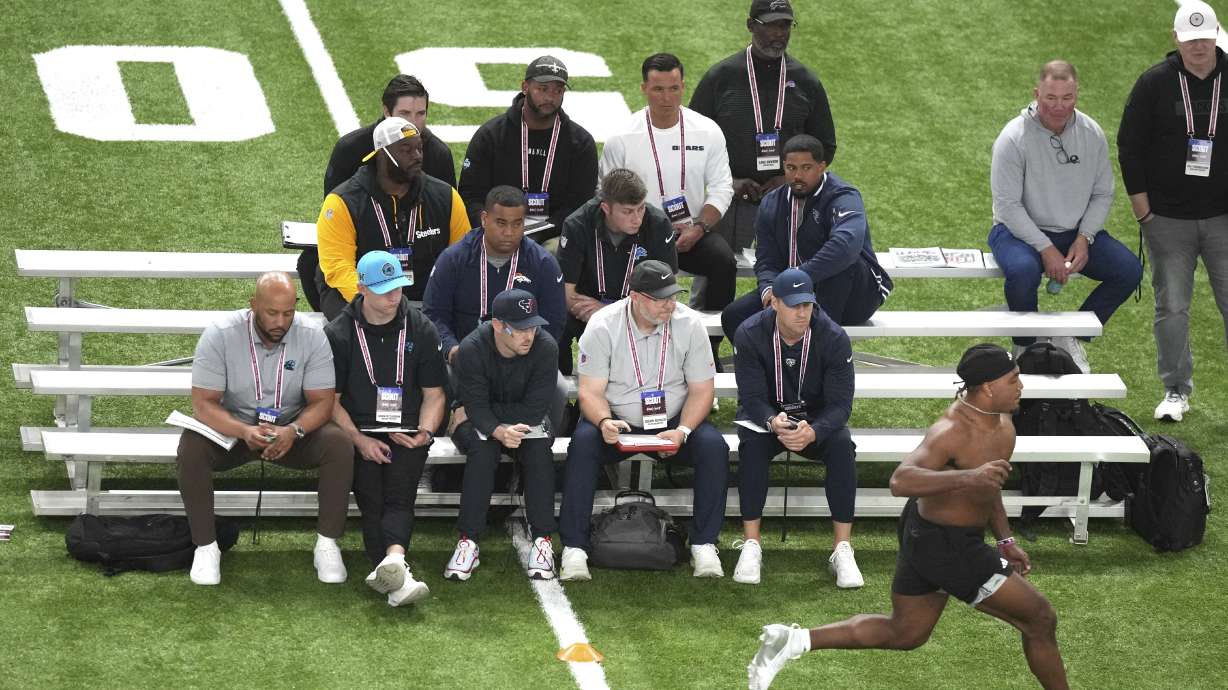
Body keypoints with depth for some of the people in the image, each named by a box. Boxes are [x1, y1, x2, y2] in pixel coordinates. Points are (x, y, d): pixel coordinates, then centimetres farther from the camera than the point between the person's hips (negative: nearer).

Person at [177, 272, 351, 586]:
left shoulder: (312, 338, -11)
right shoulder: (219, 335, -16)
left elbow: (322, 402, -12)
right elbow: (203, 404, -19)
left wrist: (293, 431, -34)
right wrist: (245, 432, -37)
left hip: (292, 431, 1)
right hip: (231, 428, -1)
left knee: (338, 444, -28)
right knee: (191, 447, -32)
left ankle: (327, 545, -16)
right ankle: (206, 546, -17)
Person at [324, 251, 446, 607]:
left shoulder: (420, 329, 11)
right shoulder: (338, 333, 6)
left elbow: (433, 394, 14)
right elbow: (330, 400, 4)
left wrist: (424, 432, -5)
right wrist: (359, 439, -10)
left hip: (407, 433, 1)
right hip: (357, 431, -1)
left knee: (399, 494, -26)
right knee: (371, 498, -26)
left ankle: (391, 561, -52)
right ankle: (397, 573, -42)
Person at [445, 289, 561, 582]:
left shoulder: (545, 347, -18)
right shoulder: (472, 349, -20)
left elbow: (534, 409, -19)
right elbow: (477, 407, -23)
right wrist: (499, 432, -43)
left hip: (524, 421, 1)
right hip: (481, 424, -1)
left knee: (539, 447, -31)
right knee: (482, 447, -33)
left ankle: (542, 540, -30)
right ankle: (468, 541, -34)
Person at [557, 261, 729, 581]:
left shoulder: (689, 324, -8)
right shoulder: (603, 326, -12)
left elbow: (701, 389, -4)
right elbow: (591, 392, -11)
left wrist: (682, 432, -21)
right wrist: (604, 422, -34)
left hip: (673, 423, 1)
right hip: (617, 423, -1)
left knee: (713, 447, -27)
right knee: (582, 443, -32)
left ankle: (704, 544, -17)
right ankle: (574, 548, -29)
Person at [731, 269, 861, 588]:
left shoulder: (833, 338, -17)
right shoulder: (750, 335, -17)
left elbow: (840, 403, -19)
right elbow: (752, 397, -19)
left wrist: (812, 432, -41)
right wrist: (773, 423, -43)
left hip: (816, 420, 1)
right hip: (765, 416, -1)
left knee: (842, 445, -31)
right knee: (751, 443, -34)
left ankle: (842, 549, -28)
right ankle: (751, 545, -30)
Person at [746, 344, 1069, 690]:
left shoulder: (999, 420, 2)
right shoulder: (952, 431, -28)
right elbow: (901, 481, -43)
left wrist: (1005, 541, 18)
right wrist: (968, 477, -54)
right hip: (947, 550, -10)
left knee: (903, 633, 22)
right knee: (1040, 621, 0)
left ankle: (792, 641, 17)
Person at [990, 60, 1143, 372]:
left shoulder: (1092, 134, -1)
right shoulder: (1014, 138, -16)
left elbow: (1102, 194, 6)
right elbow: (1008, 205, -17)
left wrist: (1084, 239, -9)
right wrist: (1045, 249, -22)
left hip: (1076, 232, 5)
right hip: (1020, 231, -5)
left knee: (1129, 270, -14)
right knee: (1022, 272, -38)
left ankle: (1070, 338, 4)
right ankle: (1025, 347, -9)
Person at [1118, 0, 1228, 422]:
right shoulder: (1155, 83, -2)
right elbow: (1129, 145, 3)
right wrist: (1142, 207, -1)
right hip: (1168, 218, 0)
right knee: (1172, 308, 4)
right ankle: (1176, 391, 15)